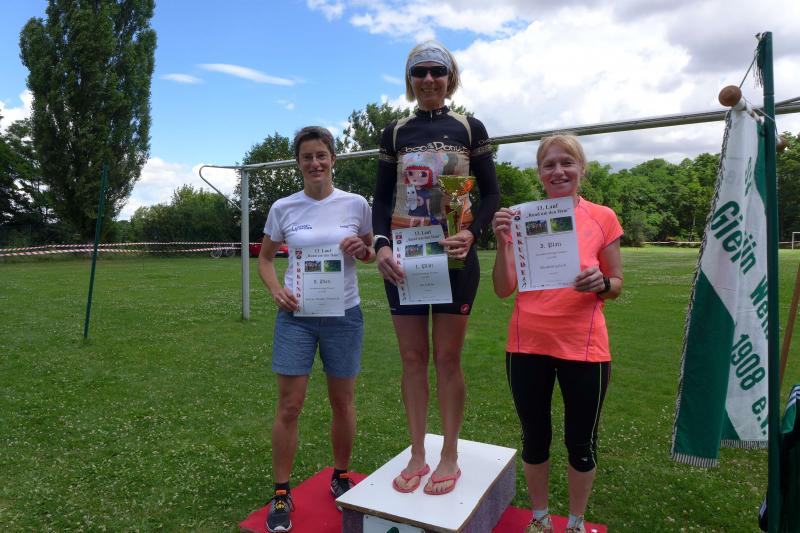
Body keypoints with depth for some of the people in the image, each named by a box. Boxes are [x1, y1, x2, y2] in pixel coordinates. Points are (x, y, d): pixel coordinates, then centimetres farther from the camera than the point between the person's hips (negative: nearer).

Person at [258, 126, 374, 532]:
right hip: (296, 316, 0)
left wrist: (362, 251, -13)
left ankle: (340, 478, 35)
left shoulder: (356, 204, -2)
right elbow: (265, 258, 9)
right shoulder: (283, 208, -1)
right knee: (289, 407, 3)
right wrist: (276, 290, -10)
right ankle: (281, 494, 22)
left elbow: (371, 253, 11)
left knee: (343, 402, 12)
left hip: (344, 315, 1)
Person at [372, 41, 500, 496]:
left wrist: (471, 234, -15)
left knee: (448, 357, 3)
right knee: (413, 357, 6)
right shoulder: (395, 133, 11)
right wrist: (381, 245, -10)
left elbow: (492, 193, 4)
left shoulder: (470, 129, 6)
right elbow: (382, 198, 9)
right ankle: (417, 456, 20)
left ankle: (450, 457, 19)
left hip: (453, 256, -2)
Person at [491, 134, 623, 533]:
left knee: (581, 442, 13)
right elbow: (504, 289, -2)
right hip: (527, 346, 1)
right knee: (534, 438, 15)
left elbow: (617, 286, 6)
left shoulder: (602, 218, 0)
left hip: (584, 348, 0)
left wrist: (601, 283, -17)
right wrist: (502, 242, -16)